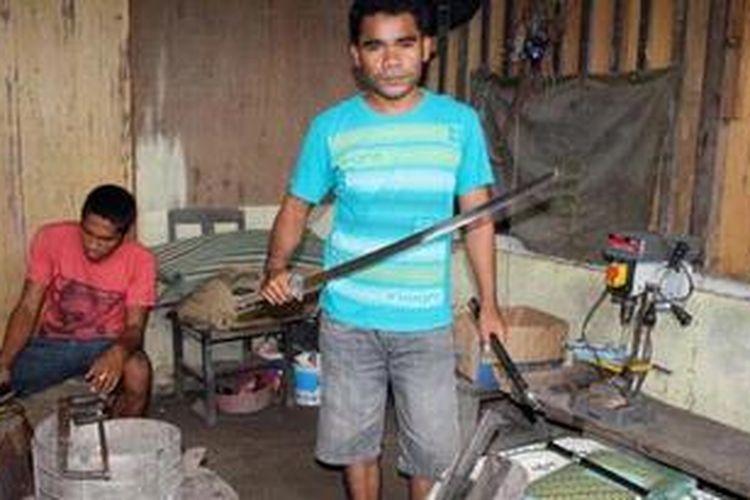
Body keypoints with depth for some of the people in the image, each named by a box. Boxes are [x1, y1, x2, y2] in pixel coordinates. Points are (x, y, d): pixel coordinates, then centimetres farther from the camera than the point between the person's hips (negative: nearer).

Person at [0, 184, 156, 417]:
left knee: (138, 371, -33)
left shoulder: (140, 260, -16)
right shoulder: (51, 238, -13)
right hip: (51, 343, 2)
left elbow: (135, 327, -17)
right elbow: (27, 308, -12)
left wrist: (119, 352, -41)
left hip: (106, 344, -1)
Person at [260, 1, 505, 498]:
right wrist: (276, 270, -16)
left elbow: (478, 216, 2)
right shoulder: (331, 127, -4)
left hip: (428, 322, 0)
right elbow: (296, 208, 2)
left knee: (434, 448, 9)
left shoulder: (459, 122, -3)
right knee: (354, 438, 15)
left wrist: (489, 304, 2)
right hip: (349, 320, 1)